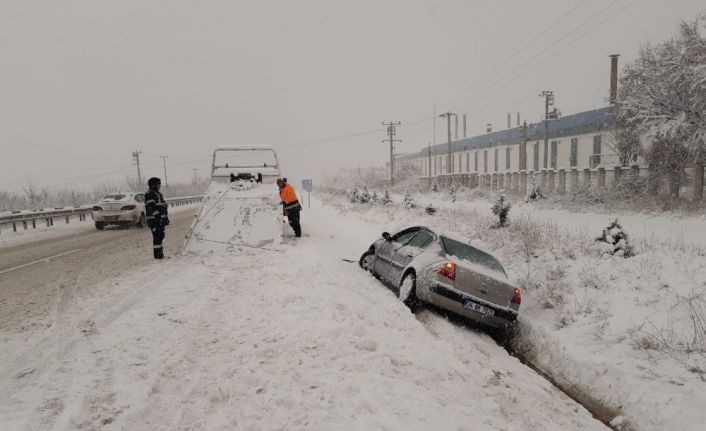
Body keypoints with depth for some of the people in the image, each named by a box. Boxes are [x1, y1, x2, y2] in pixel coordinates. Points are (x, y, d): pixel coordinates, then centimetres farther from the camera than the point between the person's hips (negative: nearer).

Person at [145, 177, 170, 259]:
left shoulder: (158, 194, 21)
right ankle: (158, 256, -9)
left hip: (161, 220, 10)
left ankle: (161, 255, 21)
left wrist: (166, 218, 23)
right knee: (157, 238, -10)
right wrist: (158, 218, -25)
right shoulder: (150, 194, -11)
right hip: (155, 220, -10)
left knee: (160, 237, 14)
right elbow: (152, 208, -20)